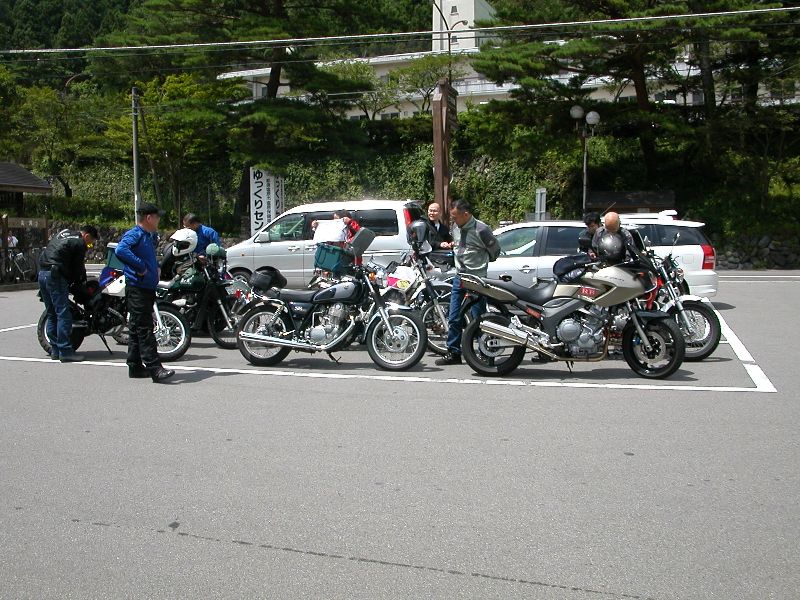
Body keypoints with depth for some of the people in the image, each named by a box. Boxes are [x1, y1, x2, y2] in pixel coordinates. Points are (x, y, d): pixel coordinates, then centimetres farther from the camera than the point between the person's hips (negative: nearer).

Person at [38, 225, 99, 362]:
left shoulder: (63, 233, 22)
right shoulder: (80, 243, -4)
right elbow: (78, 267, -4)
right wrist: (81, 282, 12)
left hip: (42, 272, 9)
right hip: (55, 275, -9)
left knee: (52, 314, 13)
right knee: (63, 314, -8)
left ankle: (55, 350, 15)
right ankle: (65, 351, -11)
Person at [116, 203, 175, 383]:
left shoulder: (150, 237, 19)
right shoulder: (134, 234, -11)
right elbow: (120, 250, -31)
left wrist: (156, 267, 16)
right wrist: (141, 267, -25)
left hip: (148, 288, 10)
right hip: (137, 288, -10)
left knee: (137, 329, 13)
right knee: (145, 329, -11)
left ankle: (135, 367, 19)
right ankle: (154, 368, -14)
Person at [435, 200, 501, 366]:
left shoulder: (481, 229, -12)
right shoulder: (456, 227, 9)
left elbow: (495, 249, 2)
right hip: (459, 277, 7)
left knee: (478, 319, -4)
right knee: (454, 318, 7)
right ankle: (454, 353, 16)